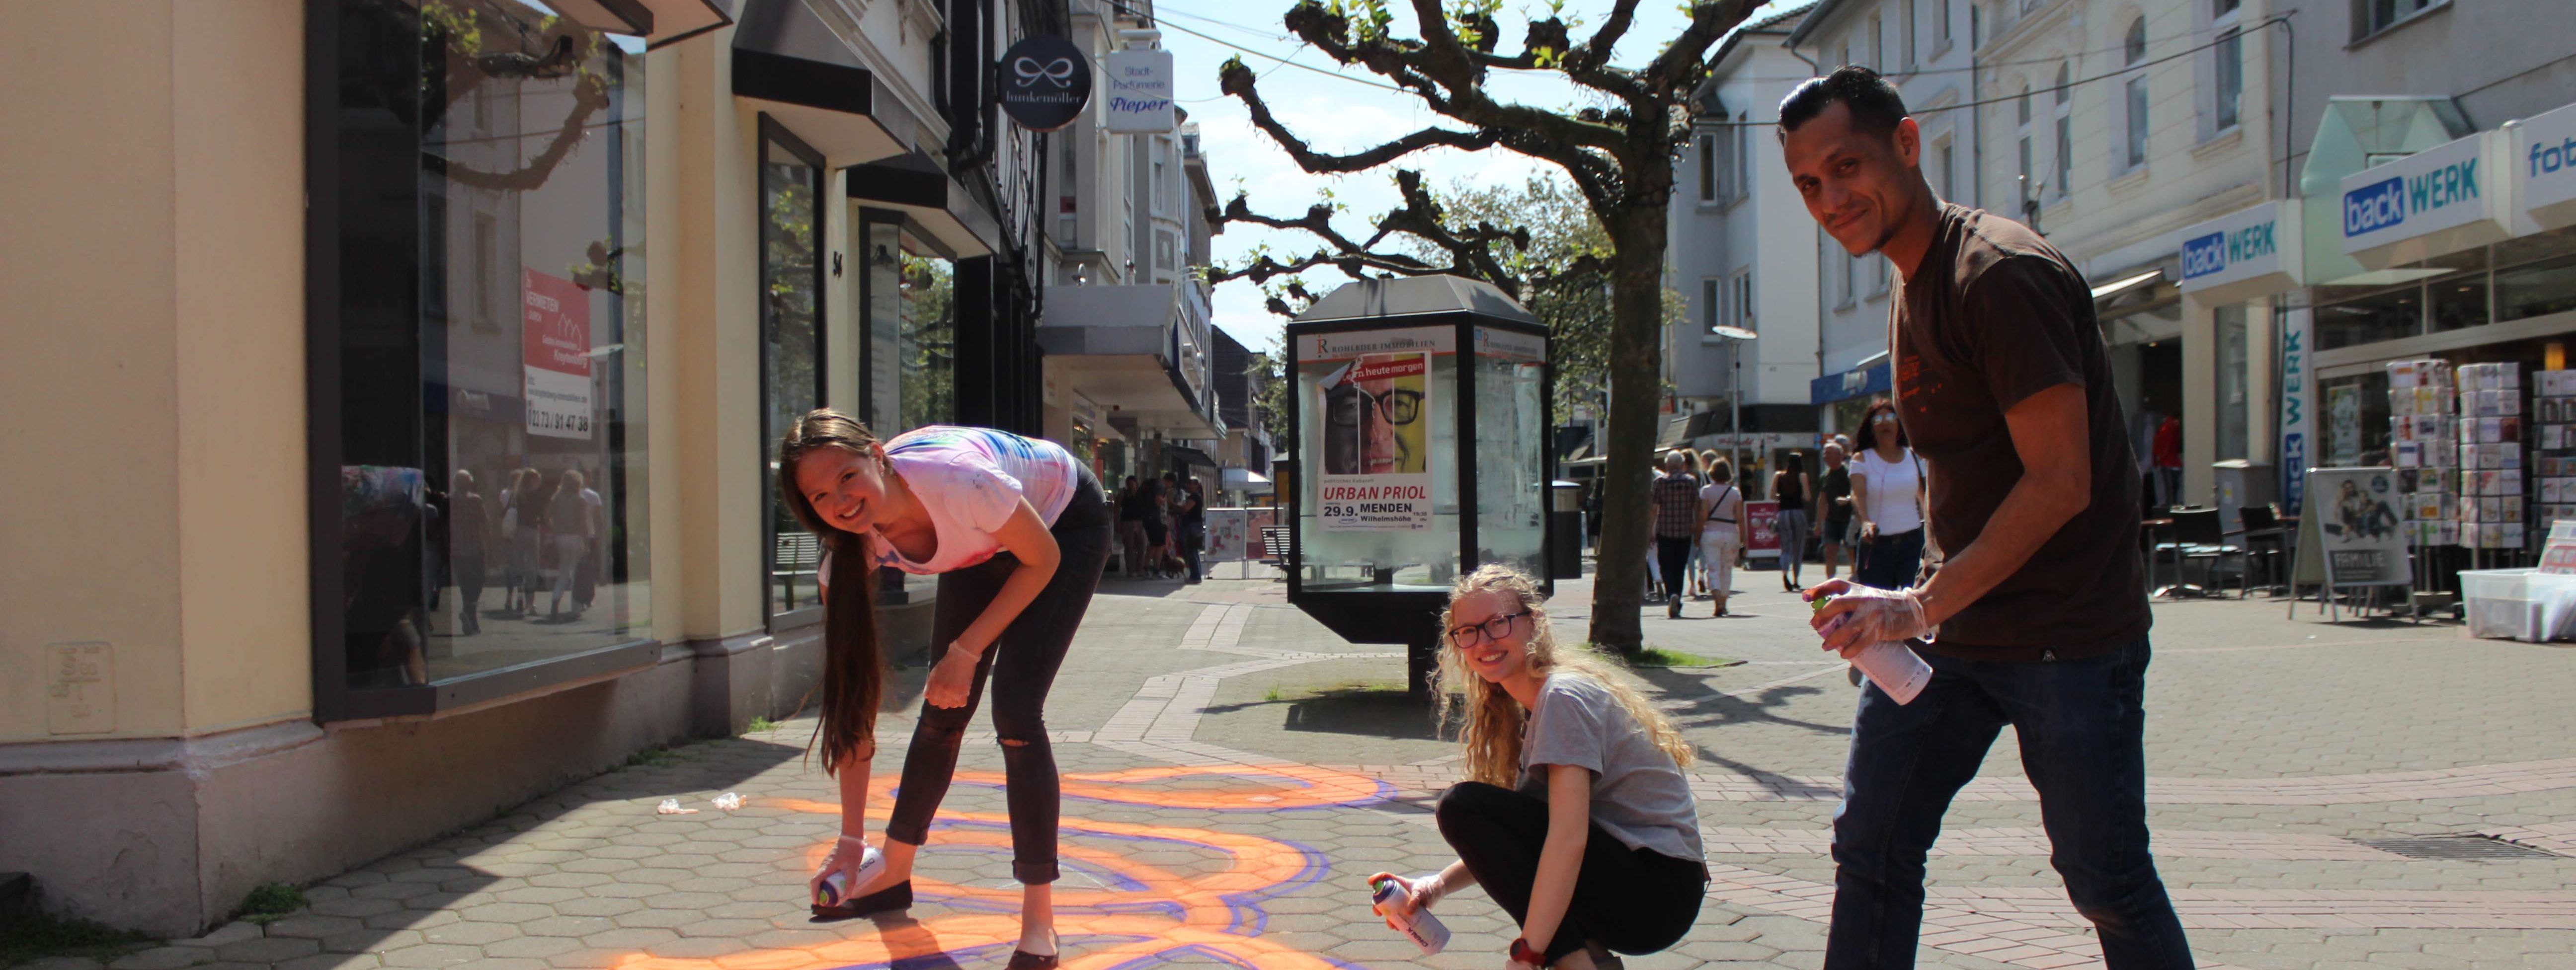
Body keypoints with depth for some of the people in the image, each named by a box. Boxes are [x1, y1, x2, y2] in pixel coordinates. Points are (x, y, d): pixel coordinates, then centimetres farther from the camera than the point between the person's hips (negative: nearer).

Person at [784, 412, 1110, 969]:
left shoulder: (955, 478, -42)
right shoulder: (850, 551, -25)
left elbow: (1043, 561, -22)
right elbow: (851, 697, -20)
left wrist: (966, 651, -23)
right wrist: (851, 841, -19)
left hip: (1065, 521, -5)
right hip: (983, 546, 5)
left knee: (1015, 713, -17)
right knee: (943, 710, 7)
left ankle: (1039, 923, -9)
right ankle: (894, 876, 30)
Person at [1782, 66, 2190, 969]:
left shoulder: (2002, 274, -17)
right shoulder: (1913, 286, 12)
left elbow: (2061, 481, -22)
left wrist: (1924, 603, -24)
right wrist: (1921, 609, 13)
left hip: (2066, 639, -8)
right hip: (1952, 630, 8)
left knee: (2108, 884, 1)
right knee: (1871, 851, 5)